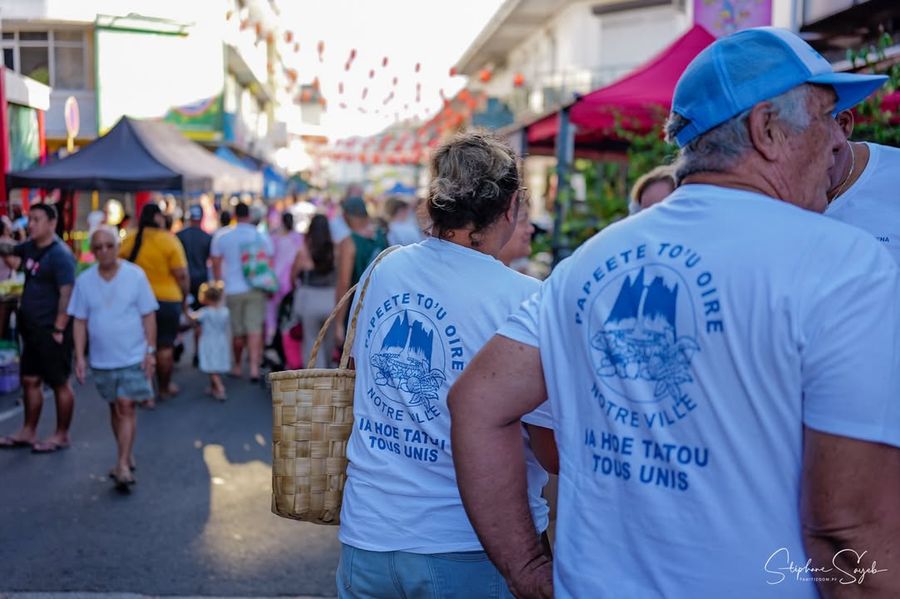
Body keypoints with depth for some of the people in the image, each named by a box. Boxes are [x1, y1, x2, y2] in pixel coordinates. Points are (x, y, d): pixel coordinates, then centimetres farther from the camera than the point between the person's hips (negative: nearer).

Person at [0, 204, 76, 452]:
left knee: (60, 384, 3)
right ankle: (28, 432, 28)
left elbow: (67, 295, -21)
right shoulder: (30, 247, 8)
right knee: (30, 380, 16)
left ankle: (61, 436, 14)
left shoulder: (60, 255, -17)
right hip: (32, 329, 9)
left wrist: (58, 330, -22)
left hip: (51, 331, -9)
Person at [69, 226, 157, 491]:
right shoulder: (84, 281, 0)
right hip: (102, 359, 3)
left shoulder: (135, 275, -7)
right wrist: (79, 357, -1)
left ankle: (123, 465, -5)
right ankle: (127, 456, 29)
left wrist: (150, 351, -8)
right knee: (115, 408, 15)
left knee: (126, 407, -7)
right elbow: (80, 321, 4)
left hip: (133, 357, -3)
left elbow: (148, 316, -4)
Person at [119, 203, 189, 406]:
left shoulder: (129, 240, -1)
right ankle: (164, 388, 28)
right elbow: (181, 275, -12)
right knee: (165, 346, 13)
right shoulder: (169, 240, -10)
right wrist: (184, 298, 2)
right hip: (167, 300, -2)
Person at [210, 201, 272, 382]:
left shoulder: (221, 236, 1)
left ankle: (237, 365, 26)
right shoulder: (262, 237, 1)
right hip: (256, 290, -1)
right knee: (255, 329, -4)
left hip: (233, 290, 1)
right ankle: (254, 366, -15)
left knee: (238, 331, 11)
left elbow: (216, 264, 6)